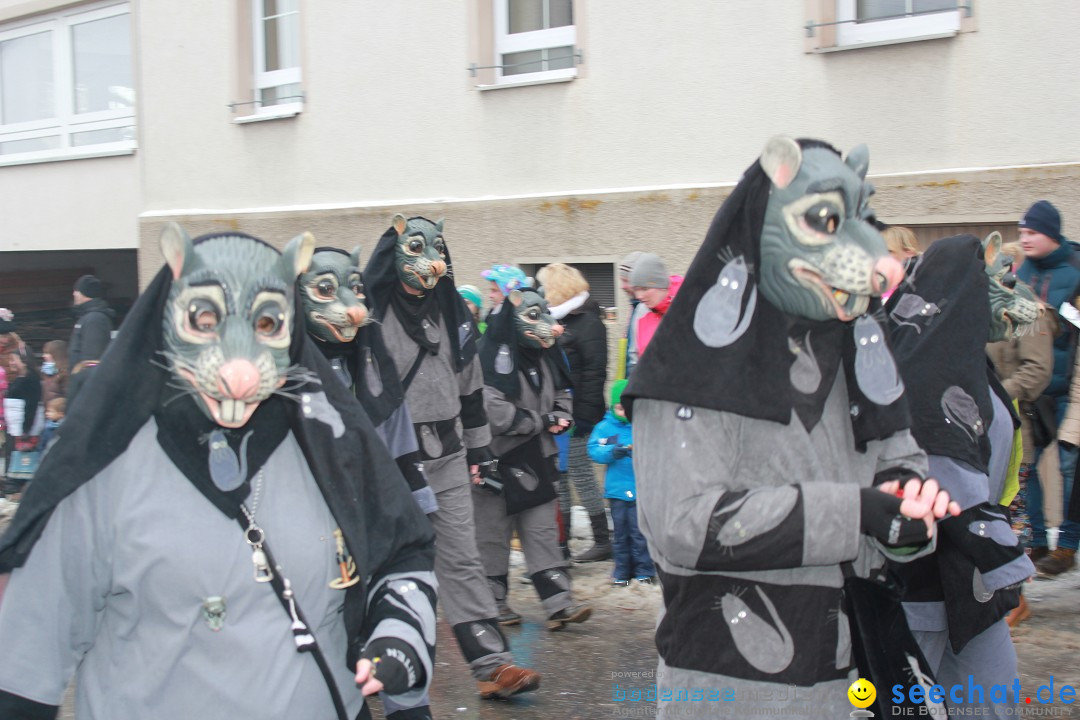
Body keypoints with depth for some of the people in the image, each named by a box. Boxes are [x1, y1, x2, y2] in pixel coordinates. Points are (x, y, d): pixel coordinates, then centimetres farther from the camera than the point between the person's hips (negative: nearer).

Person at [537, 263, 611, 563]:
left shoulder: (586, 321, -10)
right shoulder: (556, 319, 15)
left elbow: (594, 372, -16)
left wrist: (584, 414, -20)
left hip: (577, 414, -9)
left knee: (580, 474, -4)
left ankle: (602, 541, 4)